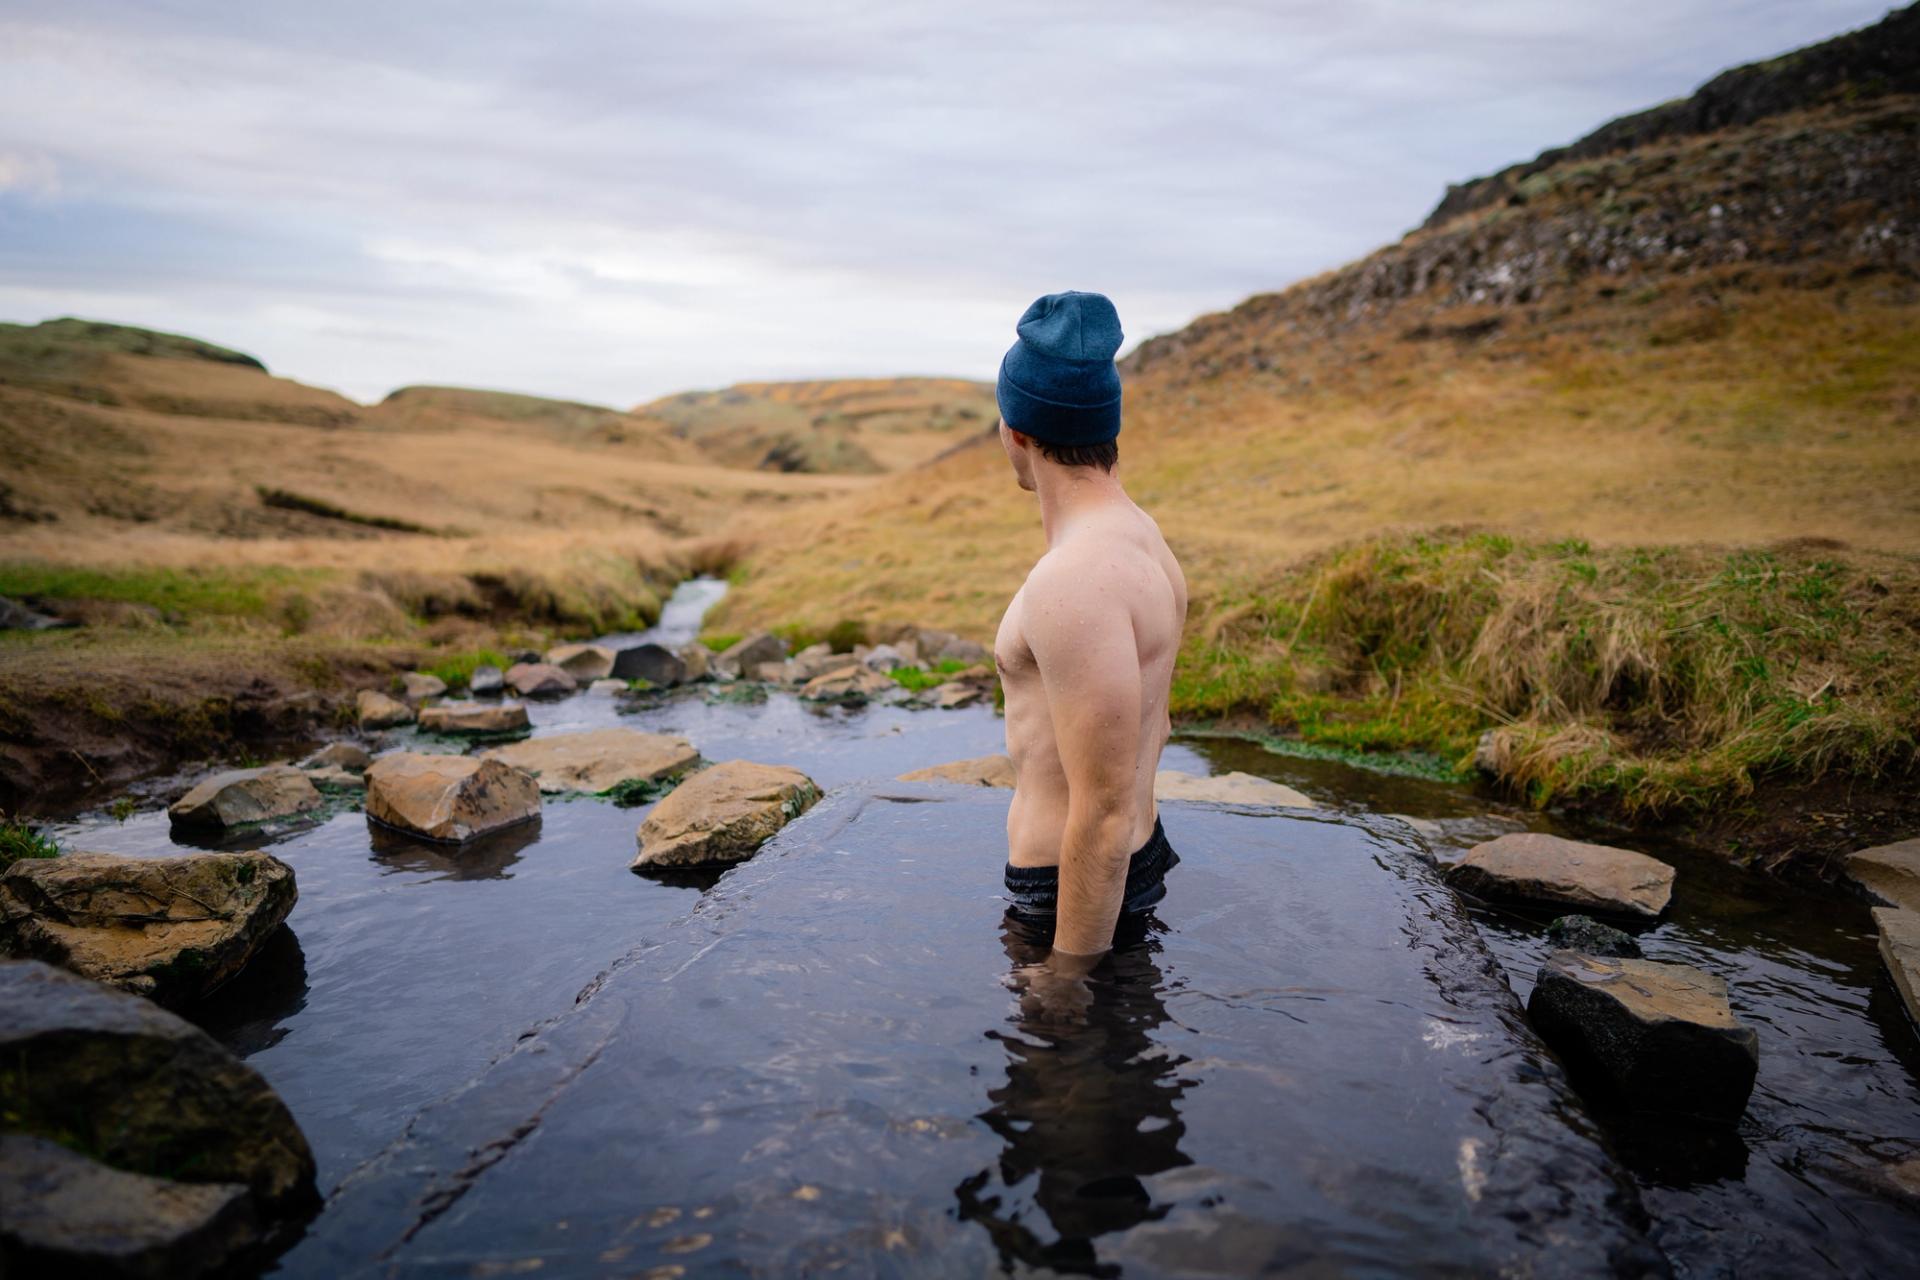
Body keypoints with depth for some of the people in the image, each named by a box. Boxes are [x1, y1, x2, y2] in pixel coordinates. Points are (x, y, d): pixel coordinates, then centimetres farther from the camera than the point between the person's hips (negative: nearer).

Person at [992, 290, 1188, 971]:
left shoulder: (1077, 582, -28)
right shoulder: (1141, 537, 4)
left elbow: (1106, 815, -27)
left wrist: (1067, 977, -17)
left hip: (1078, 892, -9)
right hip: (1139, 860, 9)